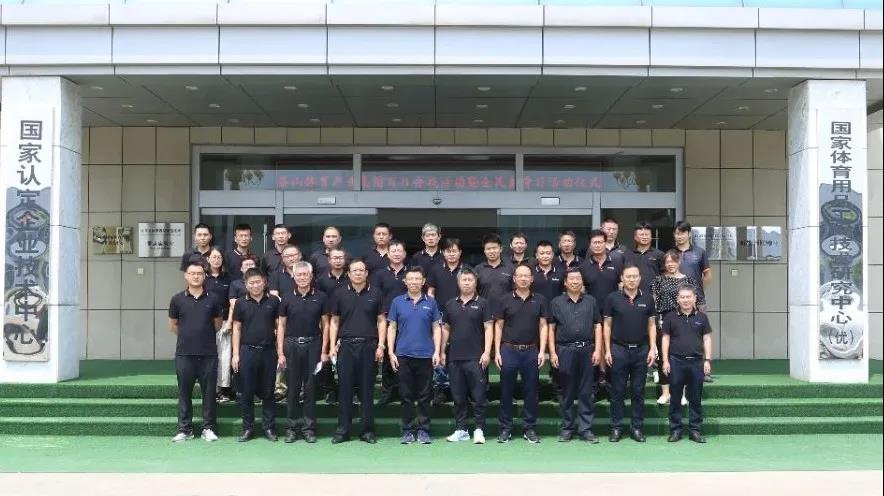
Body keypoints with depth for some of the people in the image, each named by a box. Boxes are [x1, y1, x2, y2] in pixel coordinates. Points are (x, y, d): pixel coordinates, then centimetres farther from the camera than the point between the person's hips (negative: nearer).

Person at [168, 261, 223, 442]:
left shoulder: (212, 299, 3)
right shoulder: (177, 299, 2)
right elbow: (173, 326, 12)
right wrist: (188, 336, 12)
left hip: (208, 353, 0)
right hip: (184, 353, 0)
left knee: (209, 391, 4)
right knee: (184, 392, 5)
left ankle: (208, 428, 14)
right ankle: (185, 429, 14)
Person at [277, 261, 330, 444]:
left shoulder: (320, 297, 2)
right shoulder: (287, 298, 4)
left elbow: (325, 325, 6)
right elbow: (281, 326, 6)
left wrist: (324, 351, -1)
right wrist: (280, 352, 0)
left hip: (313, 345, -1)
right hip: (292, 345, 1)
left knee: (310, 388, 3)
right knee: (293, 388, 5)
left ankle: (309, 427, 10)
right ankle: (292, 427, 13)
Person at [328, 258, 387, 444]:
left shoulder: (375, 293, 5)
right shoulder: (340, 294, 7)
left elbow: (381, 321, 6)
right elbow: (334, 321, 10)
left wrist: (381, 346, -3)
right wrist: (332, 346, 1)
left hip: (369, 346, -1)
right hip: (346, 346, 1)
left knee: (367, 390, 4)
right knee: (344, 389, 2)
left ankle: (368, 430, 11)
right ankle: (342, 430, 9)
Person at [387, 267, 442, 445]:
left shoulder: (431, 302, 6)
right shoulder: (397, 302, 5)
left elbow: (436, 328, 7)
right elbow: (392, 328, 6)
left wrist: (437, 352, -2)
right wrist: (391, 353, -1)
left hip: (426, 355, 0)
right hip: (403, 355, 0)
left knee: (424, 395, 3)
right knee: (406, 395, 4)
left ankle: (423, 430, 11)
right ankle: (407, 431, 12)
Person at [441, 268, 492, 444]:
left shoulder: (482, 303, 1)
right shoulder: (450, 304, 12)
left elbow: (488, 328, -3)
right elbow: (445, 329, 16)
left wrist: (487, 352, -11)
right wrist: (442, 351, 10)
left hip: (476, 357, -4)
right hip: (454, 357, 4)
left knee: (478, 395, -2)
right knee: (458, 395, 8)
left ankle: (479, 429, 5)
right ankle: (461, 430, 15)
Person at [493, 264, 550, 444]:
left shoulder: (540, 300, 5)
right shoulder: (504, 300, 3)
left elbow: (543, 326, 5)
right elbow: (498, 326, 4)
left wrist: (542, 351, -3)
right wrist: (497, 352, -2)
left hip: (531, 351, 1)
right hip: (509, 350, -1)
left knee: (531, 391, 5)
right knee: (506, 391, 4)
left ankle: (529, 428, 15)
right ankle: (505, 428, 13)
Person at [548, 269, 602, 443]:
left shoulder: (591, 301, 10)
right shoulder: (556, 302, 6)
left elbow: (597, 326, 9)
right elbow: (551, 328, 6)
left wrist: (597, 350, -1)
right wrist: (553, 353, -2)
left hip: (587, 350, 1)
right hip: (565, 350, -1)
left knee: (586, 391, 3)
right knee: (567, 392, 5)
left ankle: (585, 428, 9)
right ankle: (567, 427, 13)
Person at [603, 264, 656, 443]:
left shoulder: (647, 299, 5)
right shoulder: (613, 298, -1)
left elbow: (651, 325, 8)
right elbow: (607, 325, 2)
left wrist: (653, 349, -1)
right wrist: (607, 350, -3)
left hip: (641, 350, 2)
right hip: (619, 350, -1)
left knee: (638, 391, 7)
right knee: (617, 391, 4)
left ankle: (637, 428, 15)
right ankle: (616, 427, 12)